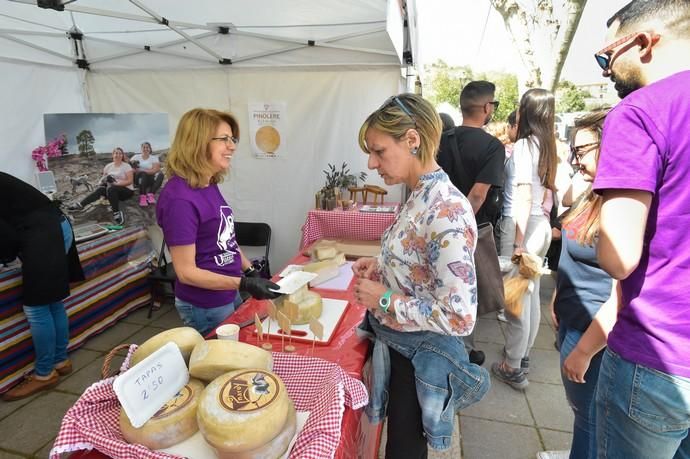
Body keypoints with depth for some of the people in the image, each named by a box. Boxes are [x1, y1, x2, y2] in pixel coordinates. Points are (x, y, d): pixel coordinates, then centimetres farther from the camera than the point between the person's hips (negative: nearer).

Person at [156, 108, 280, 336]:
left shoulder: (209, 186, 0)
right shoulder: (179, 198, -25)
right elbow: (186, 272, -23)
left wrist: (251, 272, 4)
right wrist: (244, 284, -27)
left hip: (228, 296, 8)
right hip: (204, 307, -8)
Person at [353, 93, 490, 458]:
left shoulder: (448, 211, -29)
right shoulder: (420, 196, 0)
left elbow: (460, 318, -30)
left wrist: (384, 300, -22)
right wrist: (380, 265, -3)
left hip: (420, 359, -8)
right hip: (399, 346, 8)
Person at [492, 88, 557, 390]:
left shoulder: (523, 145, -12)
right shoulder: (548, 147, 11)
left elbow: (524, 197, -18)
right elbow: (545, 193, 16)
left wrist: (518, 243, -18)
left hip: (521, 225, -9)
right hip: (541, 225, 9)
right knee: (530, 295, 18)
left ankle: (513, 368, 14)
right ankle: (523, 355, 34)